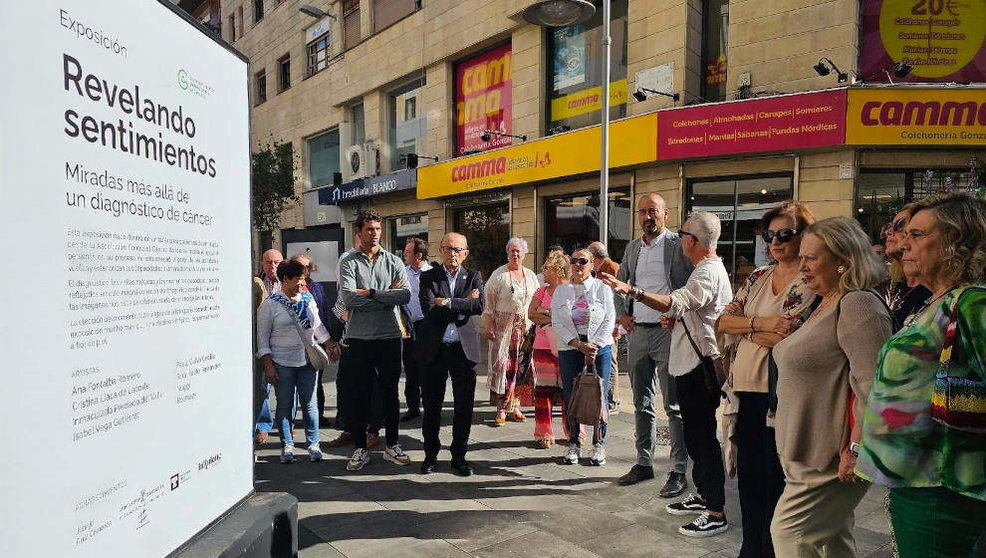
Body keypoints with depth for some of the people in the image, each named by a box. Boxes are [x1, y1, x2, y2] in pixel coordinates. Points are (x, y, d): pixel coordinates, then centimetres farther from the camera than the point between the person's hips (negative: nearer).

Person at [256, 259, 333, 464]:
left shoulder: (308, 299, 10)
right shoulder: (270, 304, -4)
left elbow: (318, 326, 20)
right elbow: (262, 336, -4)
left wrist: (330, 346, 14)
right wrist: (268, 365, -9)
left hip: (307, 361, 4)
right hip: (282, 364, -3)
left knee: (309, 404, 6)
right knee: (285, 406, 5)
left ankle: (313, 444, 17)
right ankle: (287, 447, 18)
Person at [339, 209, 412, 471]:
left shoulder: (394, 261, 6)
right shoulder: (349, 263, 1)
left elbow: (406, 295, -10)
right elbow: (349, 300, -14)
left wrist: (371, 294, -14)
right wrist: (388, 295, -10)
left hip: (390, 337, 2)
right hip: (359, 339, -1)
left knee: (390, 393, 11)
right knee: (359, 395, 6)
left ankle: (392, 445, 24)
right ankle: (360, 449, 20)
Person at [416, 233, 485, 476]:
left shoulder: (474, 276, 5)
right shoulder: (428, 277, 2)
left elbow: (479, 306, -12)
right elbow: (429, 311, -13)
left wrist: (448, 303, -16)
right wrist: (463, 305, -12)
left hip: (464, 348, 1)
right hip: (434, 349, 0)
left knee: (464, 406, 7)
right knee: (431, 405, 9)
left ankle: (459, 456, 23)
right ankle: (431, 454, 26)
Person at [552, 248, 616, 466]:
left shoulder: (602, 288, 4)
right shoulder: (561, 291, 9)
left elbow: (609, 320, -1)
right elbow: (557, 323, 1)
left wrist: (594, 347, -11)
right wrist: (580, 345, -10)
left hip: (599, 349, -1)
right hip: (569, 350, 2)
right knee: (570, 397, 3)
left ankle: (598, 444, 15)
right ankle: (573, 444, 17)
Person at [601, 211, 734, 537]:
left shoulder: (708, 273, -17)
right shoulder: (710, 269, 19)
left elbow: (677, 303, -36)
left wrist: (632, 292, -47)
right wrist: (676, 320, 10)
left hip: (700, 365, -11)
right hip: (691, 363, 11)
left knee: (702, 437, -4)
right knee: (696, 434, 19)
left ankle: (716, 512, 6)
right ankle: (703, 495, 33)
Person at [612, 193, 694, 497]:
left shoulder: (678, 245, -7)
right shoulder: (633, 246, 12)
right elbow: (620, 281, 24)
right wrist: (622, 313, 13)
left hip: (668, 332, -6)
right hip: (638, 332, 6)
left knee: (674, 406, -1)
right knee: (642, 404, 13)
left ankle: (678, 471, 9)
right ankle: (644, 463, 25)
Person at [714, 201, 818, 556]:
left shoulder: (812, 281, -9)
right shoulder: (758, 277, 11)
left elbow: (787, 338, -20)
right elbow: (723, 323, 3)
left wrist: (744, 327, -8)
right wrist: (760, 323, -13)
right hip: (746, 387, 6)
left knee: (776, 477, 7)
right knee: (749, 473, 15)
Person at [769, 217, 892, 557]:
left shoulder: (858, 305, -18)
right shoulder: (826, 305, 14)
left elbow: (873, 385, -26)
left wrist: (856, 449, -24)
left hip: (833, 458, -10)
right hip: (809, 450, 10)